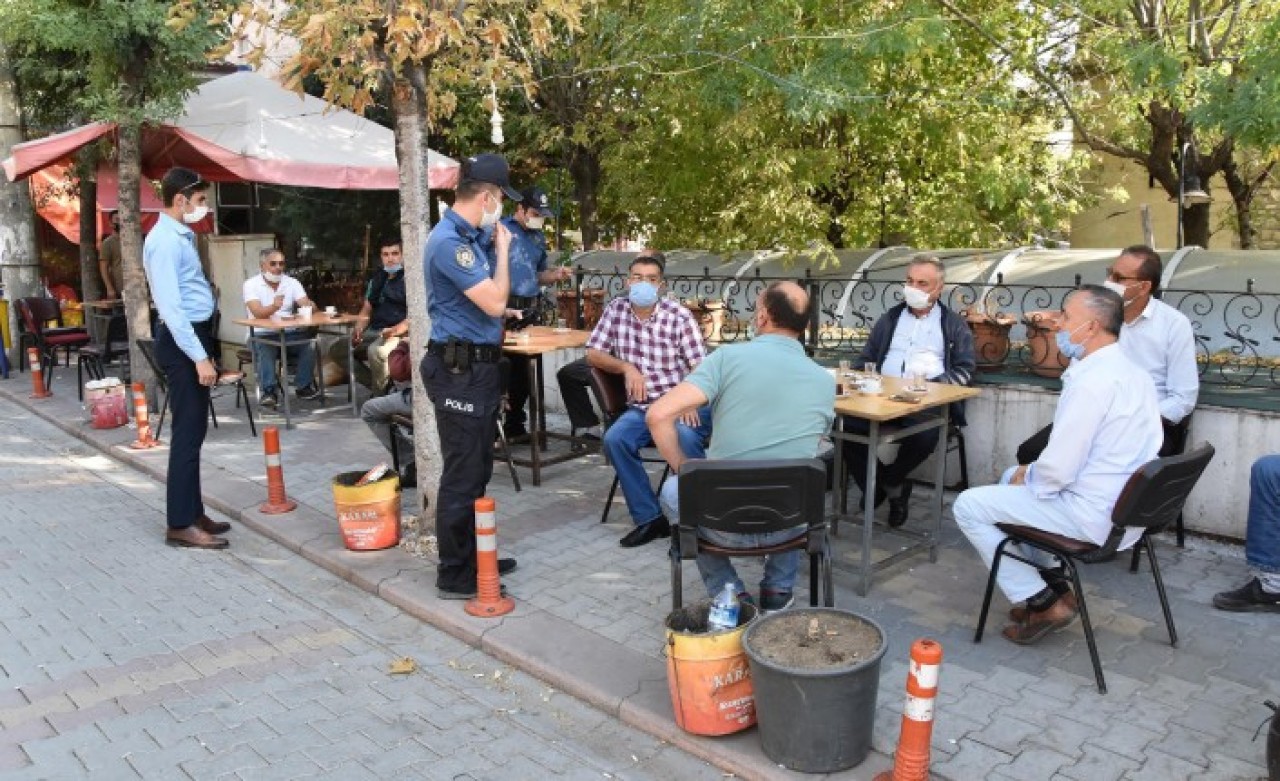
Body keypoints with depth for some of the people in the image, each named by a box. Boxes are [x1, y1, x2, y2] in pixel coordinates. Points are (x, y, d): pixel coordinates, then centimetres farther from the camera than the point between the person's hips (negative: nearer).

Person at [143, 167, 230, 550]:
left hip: (194, 336, 10)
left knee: (194, 431, 14)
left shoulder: (181, 235, 15)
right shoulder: (165, 241, -16)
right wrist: (199, 356, -25)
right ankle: (180, 525, 0)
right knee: (187, 433, -7)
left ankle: (193, 513, 22)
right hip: (182, 342, -10)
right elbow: (170, 306, -23)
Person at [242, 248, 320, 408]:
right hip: (261, 335, -3)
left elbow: (306, 304, -5)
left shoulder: (292, 282, 8)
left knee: (309, 343, -24)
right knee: (265, 347, -35)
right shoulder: (251, 284, -4)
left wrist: (310, 307, -31)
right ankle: (268, 391, -29)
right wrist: (273, 307, -41)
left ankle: (304, 386, -11)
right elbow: (258, 313, -19)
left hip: (288, 334, 3)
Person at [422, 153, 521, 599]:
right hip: (459, 370, -10)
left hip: (478, 366, 10)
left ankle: (473, 557, 31)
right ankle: (455, 576, 9)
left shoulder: (471, 237, 13)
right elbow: (495, 302, -19)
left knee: (477, 471, 18)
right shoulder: (448, 241, -18)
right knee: (462, 475, -2)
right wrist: (503, 249, -9)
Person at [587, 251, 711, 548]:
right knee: (614, 439, -26)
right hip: (642, 407, 3)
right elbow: (593, 354, 9)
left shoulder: (679, 317, -6)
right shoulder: (615, 309, 5)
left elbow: (700, 367, -9)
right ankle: (649, 518, -12)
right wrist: (627, 368, -9)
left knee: (684, 438, -35)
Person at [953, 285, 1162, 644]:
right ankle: (1053, 585, 23)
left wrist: (1027, 476, -3)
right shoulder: (1133, 372, 7)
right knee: (1013, 477, 27)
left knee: (968, 506, -3)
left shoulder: (1092, 383, -24)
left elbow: (1058, 471, -24)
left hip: (1093, 517, -10)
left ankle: (1042, 603, 3)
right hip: (1125, 507, 10)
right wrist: (1030, 472, 9)